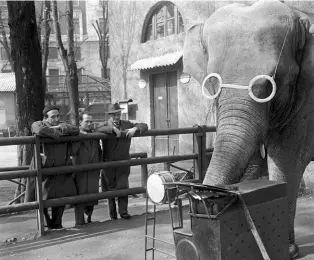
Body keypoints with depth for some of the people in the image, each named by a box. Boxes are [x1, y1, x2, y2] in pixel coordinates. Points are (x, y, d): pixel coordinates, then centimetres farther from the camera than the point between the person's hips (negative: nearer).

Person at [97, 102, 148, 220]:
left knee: (123, 186, -6)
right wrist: (113, 128, -34)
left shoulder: (126, 124, 7)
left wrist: (135, 128, -16)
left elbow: (144, 126, 5)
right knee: (110, 187, 9)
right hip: (109, 162, -1)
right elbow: (98, 130, -25)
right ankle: (112, 212, 24)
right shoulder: (105, 125, -2)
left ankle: (123, 211, 5)